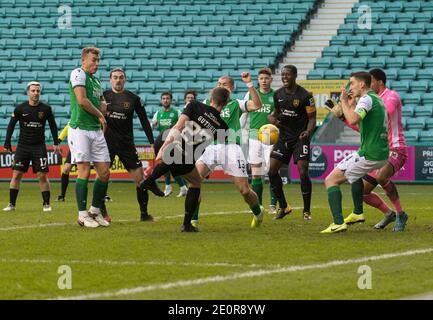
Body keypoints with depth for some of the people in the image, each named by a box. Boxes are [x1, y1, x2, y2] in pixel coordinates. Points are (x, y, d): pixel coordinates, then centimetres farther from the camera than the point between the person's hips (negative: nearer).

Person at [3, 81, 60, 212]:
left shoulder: (46, 109, -1)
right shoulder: (20, 108, -2)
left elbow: (53, 125, 9)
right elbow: (11, 125, 5)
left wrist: (56, 143, 4)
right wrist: (7, 143, 0)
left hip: (39, 146, 0)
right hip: (22, 146, 1)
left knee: (42, 175, -6)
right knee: (16, 174, -4)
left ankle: (46, 204, 4)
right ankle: (11, 204, 2)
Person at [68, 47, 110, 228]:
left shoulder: (96, 81, 20)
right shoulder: (78, 74, -4)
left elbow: (102, 103, 27)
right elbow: (82, 100, -15)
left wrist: (102, 110, 2)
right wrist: (99, 115, -3)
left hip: (96, 131, 8)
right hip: (80, 129, -8)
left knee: (104, 173, 3)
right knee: (84, 172, -10)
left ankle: (95, 211, 17)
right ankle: (82, 215, -5)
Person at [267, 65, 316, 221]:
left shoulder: (305, 96, -12)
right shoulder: (278, 94, 4)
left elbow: (312, 117, -8)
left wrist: (308, 132, -26)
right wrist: (273, 118, -4)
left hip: (300, 138, -5)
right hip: (283, 137, 5)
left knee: (303, 172, -14)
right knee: (272, 170, -4)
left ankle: (307, 210, 1)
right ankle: (283, 207, 11)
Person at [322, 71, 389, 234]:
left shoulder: (367, 99, -11)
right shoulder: (377, 99, 18)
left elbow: (353, 120, -29)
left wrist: (344, 102, -15)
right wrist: (352, 105, 21)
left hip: (369, 155, -10)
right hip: (383, 154, 10)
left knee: (331, 180, -6)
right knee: (355, 172, 39)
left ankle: (338, 223, -19)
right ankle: (358, 213, 38)